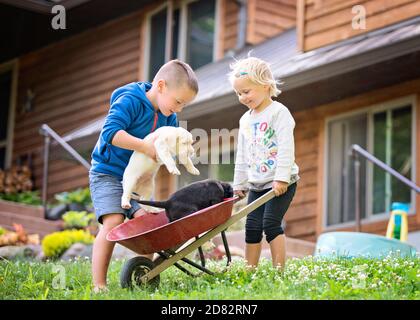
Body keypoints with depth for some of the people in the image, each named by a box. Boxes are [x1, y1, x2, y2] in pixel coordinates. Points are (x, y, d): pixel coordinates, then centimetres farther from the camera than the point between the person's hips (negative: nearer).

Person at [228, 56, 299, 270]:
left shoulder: (279, 112, -8)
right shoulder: (245, 120, 14)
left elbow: (286, 147, -17)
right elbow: (242, 156, 20)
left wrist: (281, 178, -23)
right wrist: (239, 184, 19)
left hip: (281, 183, -7)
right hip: (257, 184, 7)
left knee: (271, 223, -14)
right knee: (252, 227, 3)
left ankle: (279, 269, -11)